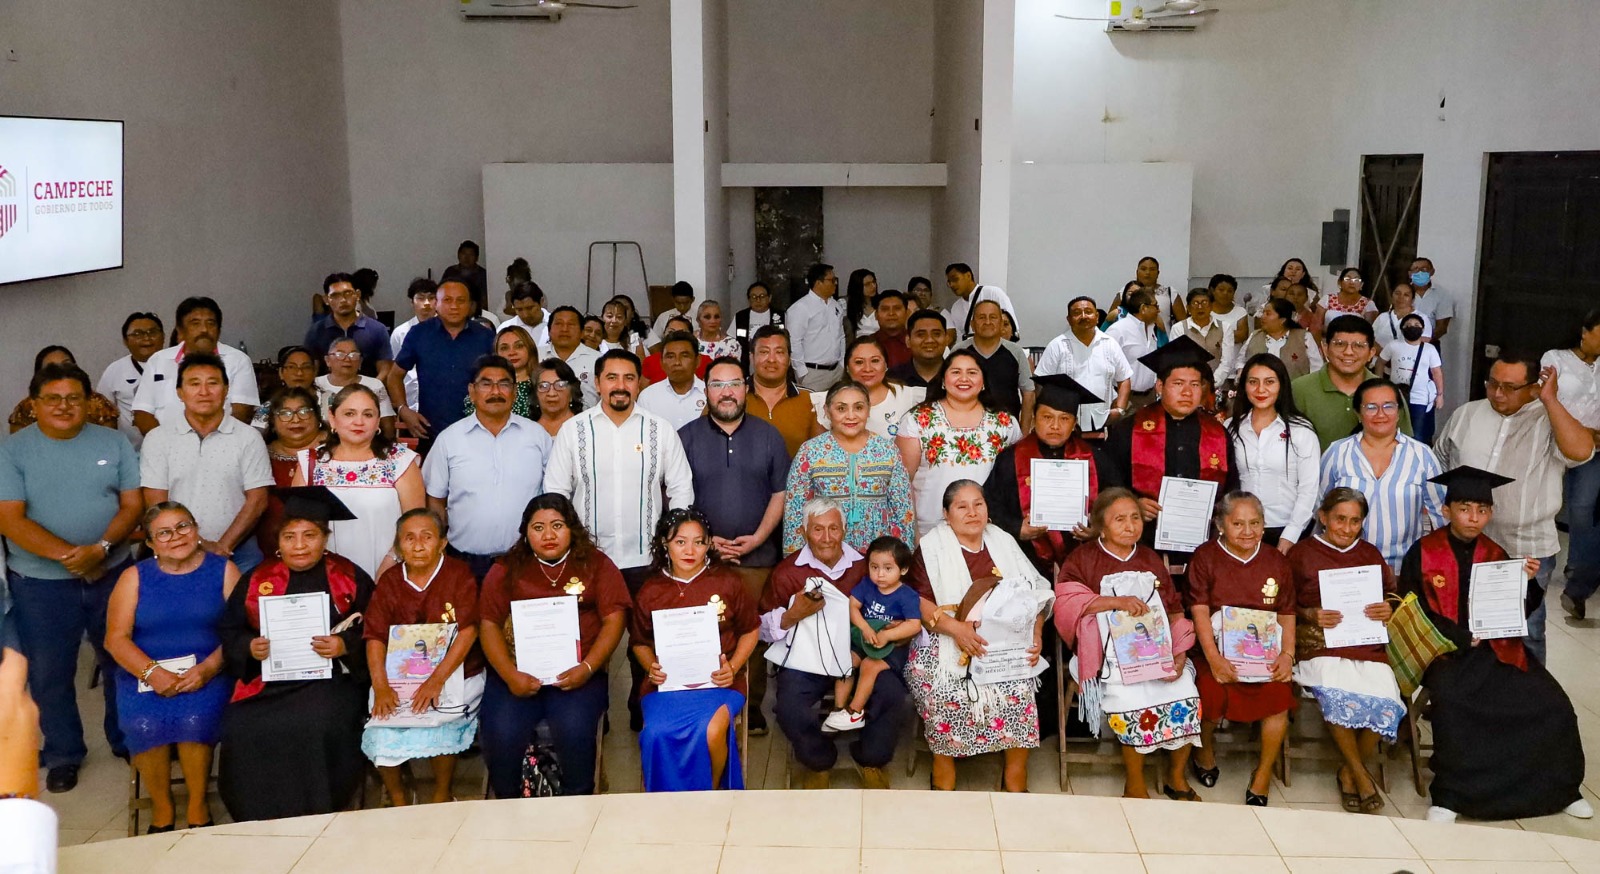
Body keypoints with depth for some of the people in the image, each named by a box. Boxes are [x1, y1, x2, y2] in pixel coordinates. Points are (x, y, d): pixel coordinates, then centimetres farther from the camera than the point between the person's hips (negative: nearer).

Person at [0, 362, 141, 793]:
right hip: (41, 584, -1)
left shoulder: (113, 443, 2)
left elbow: (132, 505, -1)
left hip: (113, 575, 2)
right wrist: (67, 554, -22)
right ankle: (63, 754, 25)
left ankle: (127, 741, 30)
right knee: (49, 673, 8)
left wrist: (101, 548, -18)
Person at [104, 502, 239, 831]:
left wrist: (208, 668, -20)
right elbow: (116, 638, 0)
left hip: (207, 671, -1)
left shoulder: (223, 570, 5)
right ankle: (161, 807, -4)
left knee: (195, 718, -29)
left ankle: (198, 806, -7)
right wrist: (152, 673, -16)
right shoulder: (134, 577, 8)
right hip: (145, 672, 1)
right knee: (145, 724, -27)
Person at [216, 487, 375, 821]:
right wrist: (249, 647, -8)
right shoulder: (258, 579, 12)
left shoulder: (351, 579, 5)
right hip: (267, 683, 3)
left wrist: (345, 645, -16)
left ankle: (314, 817, -12)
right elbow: (229, 631, 13)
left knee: (318, 726, -32)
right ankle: (262, 821, -7)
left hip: (329, 679, -2)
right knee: (241, 731, -25)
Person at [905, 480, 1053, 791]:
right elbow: (919, 601, -7)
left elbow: (1035, 595, 15)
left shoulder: (1004, 543, 15)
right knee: (944, 687, -30)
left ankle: (1016, 775, -7)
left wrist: (1036, 634, -2)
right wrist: (956, 628, -20)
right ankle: (943, 770, -8)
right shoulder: (932, 547, 4)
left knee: (1019, 686, -24)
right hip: (948, 644, -2)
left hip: (1005, 644, 3)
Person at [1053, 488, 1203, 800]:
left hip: (1160, 653, 4)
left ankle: (1177, 777, 7)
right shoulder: (1082, 559, 6)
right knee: (1134, 704, -28)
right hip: (1112, 658, -4)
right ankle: (1135, 785, -5)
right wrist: (1117, 601, -17)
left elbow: (1175, 611, 17)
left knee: (1187, 699, -18)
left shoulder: (1151, 559, 20)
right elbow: (1066, 601, -11)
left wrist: (1179, 654, 1)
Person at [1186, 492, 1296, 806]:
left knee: (1279, 696, -23)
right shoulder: (1205, 557, 2)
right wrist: (1214, 658, -18)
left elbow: (1287, 614, 11)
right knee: (1213, 694, -27)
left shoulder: (1277, 562, 12)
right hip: (1218, 648, -2)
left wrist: (1287, 654, -6)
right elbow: (1199, 611, -7)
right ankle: (1206, 748, 11)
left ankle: (1263, 777, -3)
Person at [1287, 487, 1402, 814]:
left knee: (1384, 699, -27)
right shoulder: (1301, 553, 9)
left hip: (1367, 644, 3)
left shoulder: (1370, 554, 19)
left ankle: (1349, 772, -2)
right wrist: (1310, 615, -12)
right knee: (1336, 693, -33)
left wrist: (1389, 610, 0)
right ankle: (1361, 775, -11)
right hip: (1319, 645, -3)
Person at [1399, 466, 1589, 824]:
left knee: (1552, 705, -15)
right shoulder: (1422, 554, -3)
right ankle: (1449, 795, -19)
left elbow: (1519, 612, 10)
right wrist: (1463, 638, -13)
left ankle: (1559, 789, 8)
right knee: (1452, 702, -33)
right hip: (1445, 650, -4)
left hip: (1495, 649, 4)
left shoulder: (1496, 555, 10)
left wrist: (1527, 582, -9)